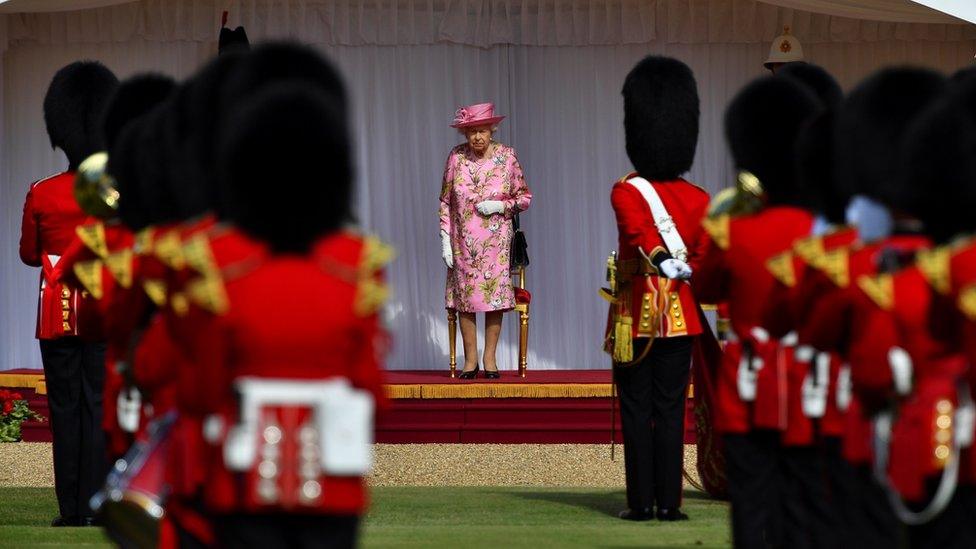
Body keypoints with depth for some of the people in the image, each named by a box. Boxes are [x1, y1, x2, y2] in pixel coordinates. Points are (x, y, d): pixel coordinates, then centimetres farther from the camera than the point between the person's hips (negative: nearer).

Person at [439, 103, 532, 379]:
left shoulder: (506, 156, -3)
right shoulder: (456, 157, -1)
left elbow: (525, 197, 5)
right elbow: (445, 201, 4)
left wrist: (500, 206, -13)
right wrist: (445, 238, -1)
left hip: (496, 239, -1)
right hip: (464, 240, 1)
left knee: (495, 293, -1)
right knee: (465, 294, 0)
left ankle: (490, 357, 9)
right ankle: (470, 359, 9)